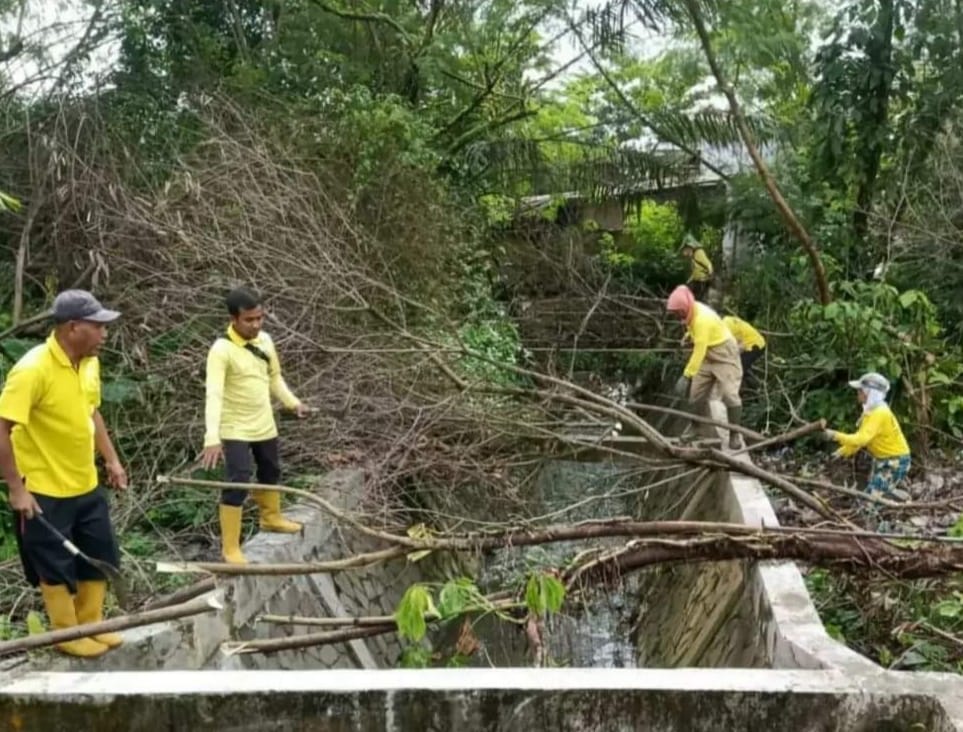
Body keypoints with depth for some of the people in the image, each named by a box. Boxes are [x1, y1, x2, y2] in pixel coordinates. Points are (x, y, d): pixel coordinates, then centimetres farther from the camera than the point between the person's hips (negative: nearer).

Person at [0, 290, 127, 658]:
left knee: (101, 558, 15)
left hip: (86, 485, 8)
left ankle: (91, 625, 33)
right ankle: (68, 635, 26)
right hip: (45, 492, -8)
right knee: (57, 568, 7)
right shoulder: (33, 369, -25)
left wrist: (111, 459, 15)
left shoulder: (89, 362, 0)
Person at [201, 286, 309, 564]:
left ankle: (271, 518, 49)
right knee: (237, 484, -10)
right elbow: (214, 395, -33)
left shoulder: (265, 340, -2)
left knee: (270, 473, 24)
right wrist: (212, 437, -41)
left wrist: (292, 402, 2)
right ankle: (230, 548, 1)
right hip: (235, 430, -7)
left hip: (265, 425, 7)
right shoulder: (222, 350, -24)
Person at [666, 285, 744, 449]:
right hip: (708, 358, 9)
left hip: (725, 357, -9)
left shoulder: (702, 319, -31)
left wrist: (686, 376, -38)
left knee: (730, 396, -14)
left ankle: (735, 435, 4)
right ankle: (708, 434, 13)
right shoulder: (693, 312, -5)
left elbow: (699, 351, -36)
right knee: (697, 398, 2)